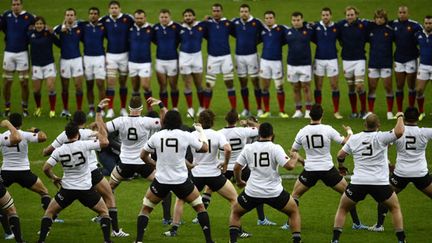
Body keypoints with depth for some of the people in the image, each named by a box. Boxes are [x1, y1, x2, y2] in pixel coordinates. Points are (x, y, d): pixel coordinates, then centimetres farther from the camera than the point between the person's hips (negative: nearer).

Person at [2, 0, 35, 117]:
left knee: (24, 83, 0)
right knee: (7, 82, 5)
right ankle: (7, 107, 17)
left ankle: (25, 107, 11)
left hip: (22, 52, -2)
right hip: (9, 52, 2)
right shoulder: (7, 15, 1)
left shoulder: (28, 17, -7)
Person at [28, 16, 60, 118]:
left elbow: (59, 44, -9)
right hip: (36, 65, 2)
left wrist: (52, 34, -19)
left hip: (49, 64, -2)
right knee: (36, 89, 9)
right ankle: (38, 108, 34)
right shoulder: (30, 34, -2)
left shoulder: (49, 34, -6)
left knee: (51, 87, -10)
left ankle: (52, 110, 2)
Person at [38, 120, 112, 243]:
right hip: (86, 189, -1)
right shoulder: (84, 145, -14)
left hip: (67, 189, 1)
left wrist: (53, 178, 16)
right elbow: (104, 142, -10)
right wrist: (99, 116, -4)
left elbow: (46, 168, -7)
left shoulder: (59, 151, -6)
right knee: (104, 211, 17)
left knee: (49, 212, 17)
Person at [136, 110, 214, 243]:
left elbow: (143, 155, 9)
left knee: (145, 209, 17)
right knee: (200, 207, 17)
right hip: (181, 181, 0)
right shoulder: (185, 136, -7)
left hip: (161, 181, 1)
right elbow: (205, 148, 6)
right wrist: (201, 131, 22)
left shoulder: (156, 136, -3)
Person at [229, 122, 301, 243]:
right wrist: (294, 158, 7)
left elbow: (237, 167, 7)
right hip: (274, 192, -2)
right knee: (294, 211, 21)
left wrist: (239, 181, 26)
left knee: (235, 212, 25)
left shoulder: (248, 148, 2)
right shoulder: (275, 148, -8)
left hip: (252, 192, 2)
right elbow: (289, 165, -16)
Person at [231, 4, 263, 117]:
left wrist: (255, 41, -2)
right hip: (239, 55, 3)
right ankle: (246, 109, 15)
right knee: (242, 83, 7)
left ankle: (259, 109, 4)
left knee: (255, 81, -2)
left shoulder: (256, 23, -6)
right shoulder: (235, 22, 3)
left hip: (252, 55, -3)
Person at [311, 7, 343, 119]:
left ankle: (336, 111, 9)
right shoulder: (316, 26, -3)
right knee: (318, 87, 5)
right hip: (319, 59, 1)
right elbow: (312, 38, 10)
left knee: (334, 86, 0)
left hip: (332, 59, -1)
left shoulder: (336, 27, -2)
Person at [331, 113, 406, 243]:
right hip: (380, 183, -2)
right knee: (395, 208, 19)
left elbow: (340, 155, 12)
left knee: (342, 209, 20)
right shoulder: (380, 137, -8)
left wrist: (341, 163, 36)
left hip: (358, 183, 2)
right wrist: (400, 117, -3)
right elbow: (399, 132, -22)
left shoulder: (354, 138, 4)